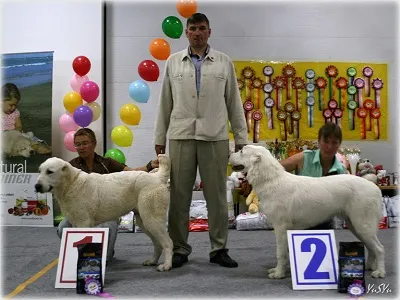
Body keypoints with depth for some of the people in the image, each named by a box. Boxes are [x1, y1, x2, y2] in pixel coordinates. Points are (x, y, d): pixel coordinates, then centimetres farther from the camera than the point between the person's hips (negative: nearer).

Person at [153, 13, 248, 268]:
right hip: (181, 136, 1)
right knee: (179, 196, 4)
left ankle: (219, 249, 14)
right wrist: (160, 138, 8)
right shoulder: (173, 62, 9)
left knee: (217, 196, 4)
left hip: (215, 137, 0)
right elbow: (165, 103, 10)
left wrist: (241, 137, 3)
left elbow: (234, 102, 7)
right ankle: (180, 249, 15)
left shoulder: (224, 62, 7)